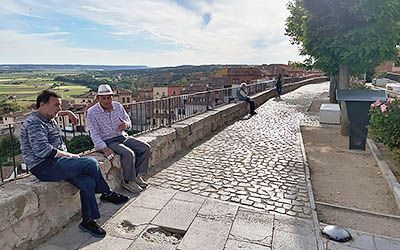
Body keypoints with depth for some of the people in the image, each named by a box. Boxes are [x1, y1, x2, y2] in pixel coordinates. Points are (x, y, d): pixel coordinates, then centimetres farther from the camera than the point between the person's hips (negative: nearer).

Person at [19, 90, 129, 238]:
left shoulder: (47, 119, 17)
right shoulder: (35, 123, -13)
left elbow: (53, 113, 45)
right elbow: (43, 150, -23)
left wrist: (67, 113, 33)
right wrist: (69, 155, -15)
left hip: (55, 162, 10)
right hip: (44, 168, -9)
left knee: (88, 183, -13)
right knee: (91, 164, -22)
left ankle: (88, 221, -3)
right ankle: (107, 194, -1)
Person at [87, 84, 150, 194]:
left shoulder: (118, 106, 4)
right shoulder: (92, 112, -9)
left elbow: (128, 121, 11)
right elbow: (94, 134, -12)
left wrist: (126, 124, -16)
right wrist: (104, 148, -26)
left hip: (122, 137, 6)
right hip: (107, 141, -6)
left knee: (145, 147, -10)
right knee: (129, 154, -30)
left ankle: (137, 175, 1)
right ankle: (128, 182, -10)